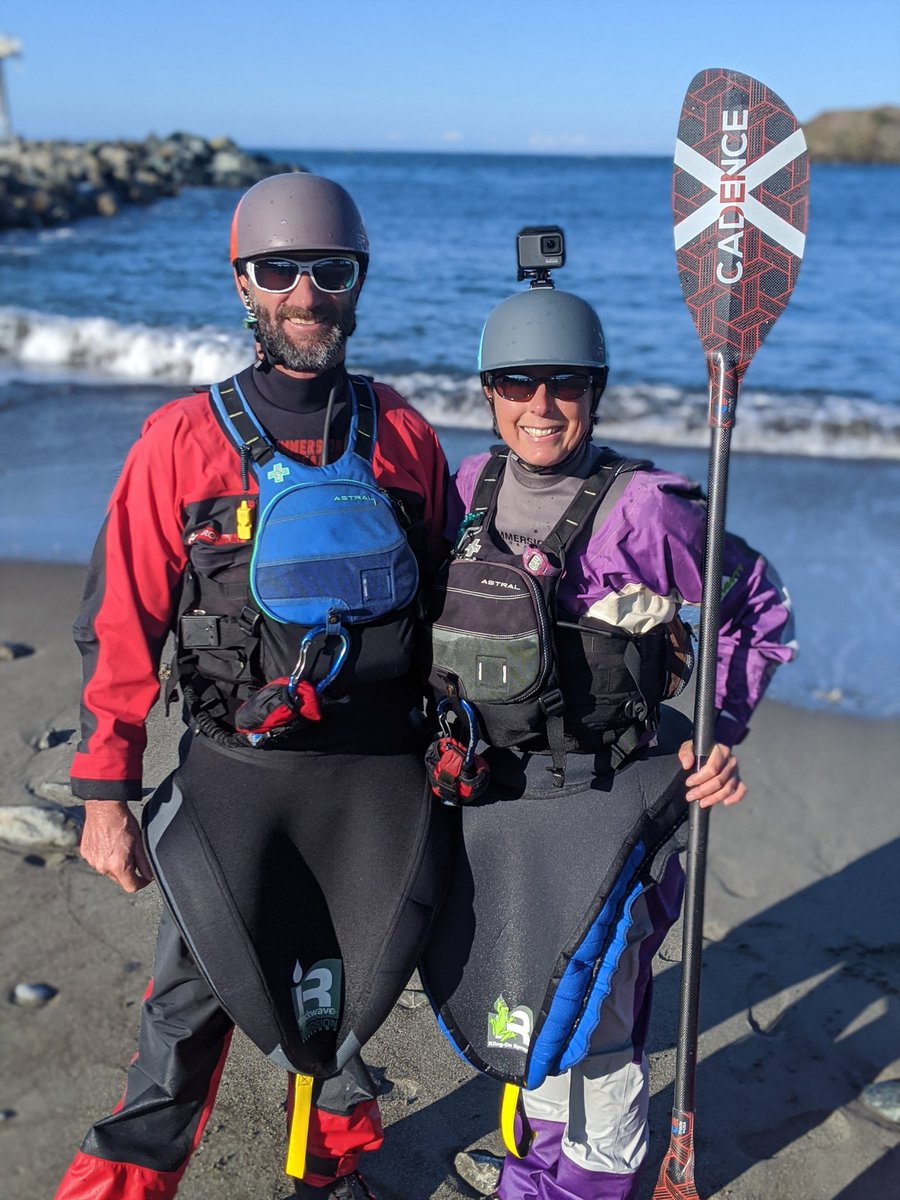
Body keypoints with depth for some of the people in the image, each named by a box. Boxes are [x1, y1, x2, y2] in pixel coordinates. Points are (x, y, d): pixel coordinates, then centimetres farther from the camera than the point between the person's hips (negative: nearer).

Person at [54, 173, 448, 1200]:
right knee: (198, 998, 3)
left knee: (349, 986, 15)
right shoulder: (184, 440, -4)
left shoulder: (403, 438, 4)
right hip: (234, 769, -2)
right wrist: (105, 790, -5)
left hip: (379, 769, 3)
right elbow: (122, 625, -4)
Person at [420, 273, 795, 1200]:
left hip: (602, 799, -5)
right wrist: (448, 736, 12)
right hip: (486, 795, 5)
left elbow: (760, 609, -2)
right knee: (500, 993, 18)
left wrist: (720, 734, -8)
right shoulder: (469, 490, 2)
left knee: (578, 1008, 2)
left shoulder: (643, 509, -14)